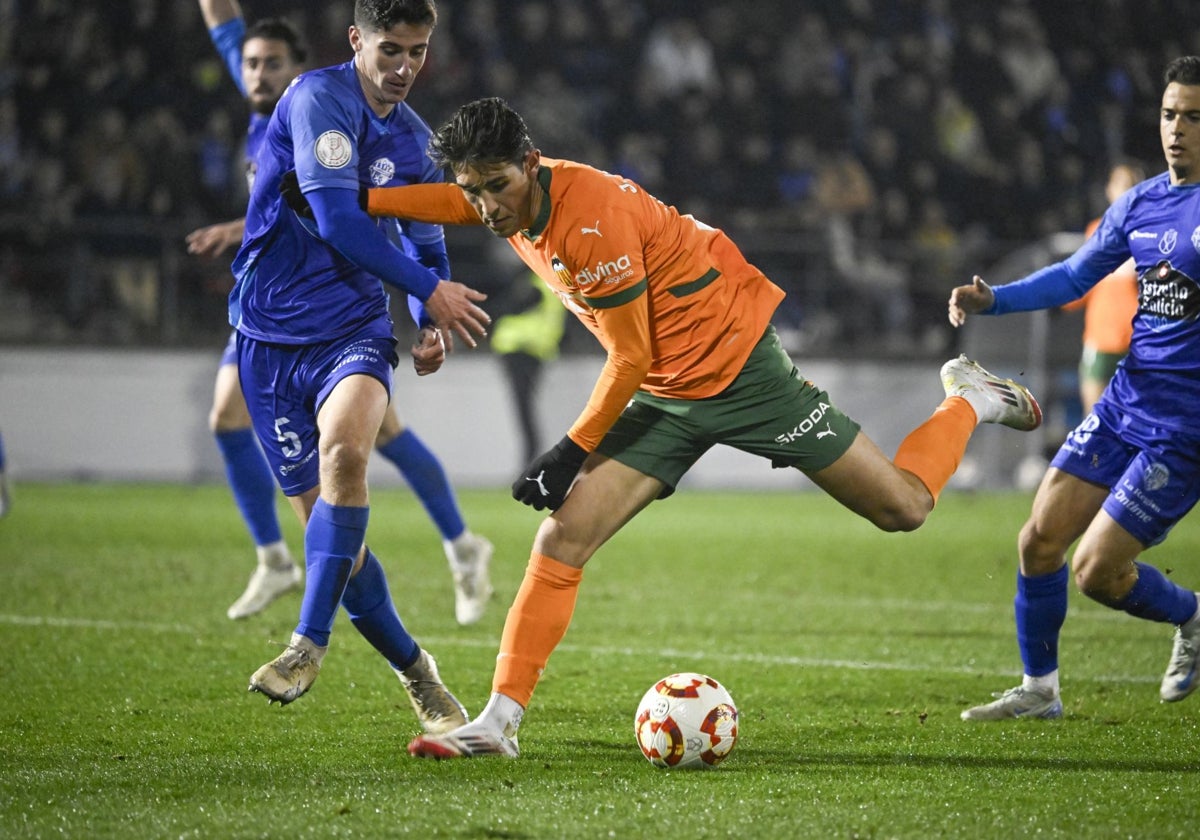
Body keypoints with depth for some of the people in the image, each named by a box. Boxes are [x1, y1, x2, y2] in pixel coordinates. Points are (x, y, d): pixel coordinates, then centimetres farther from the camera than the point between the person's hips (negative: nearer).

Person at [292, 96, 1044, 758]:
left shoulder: (591, 220, -28)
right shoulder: (515, 202, -4)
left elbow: (632, 360, -20)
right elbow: (460, 201, 21)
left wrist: (573, 452, -14)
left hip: (739, 366, -7)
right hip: (667, 396, 7)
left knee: (902, 509, 1)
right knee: (562, 538, -8)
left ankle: (970, 403, 29)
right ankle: (500, 721, -8)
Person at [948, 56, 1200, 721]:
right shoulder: (1139, 203, 9)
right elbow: (1075, 275, 20)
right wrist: (991, 299, 8)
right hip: (1126, 399, 7)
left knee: (1096, 572, -8)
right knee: (1039, 540, 2)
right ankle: (1039, 690, 19)